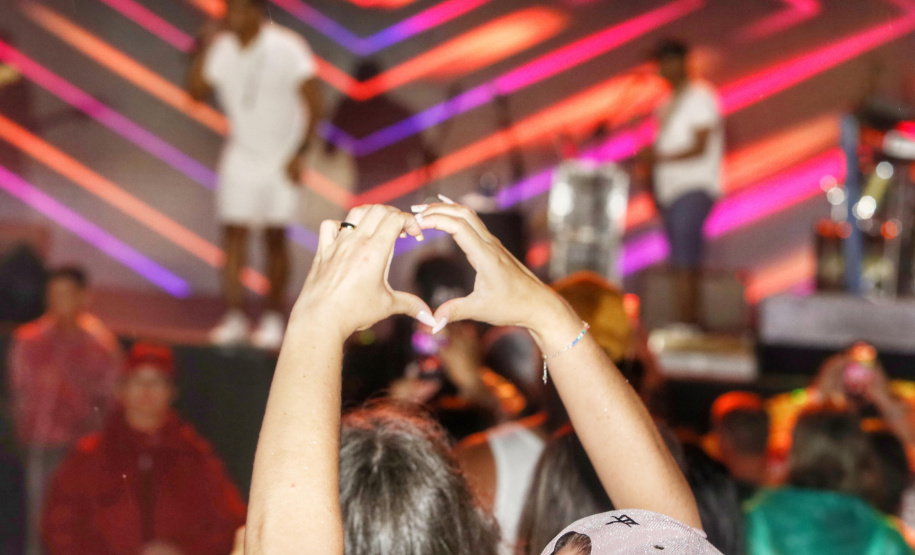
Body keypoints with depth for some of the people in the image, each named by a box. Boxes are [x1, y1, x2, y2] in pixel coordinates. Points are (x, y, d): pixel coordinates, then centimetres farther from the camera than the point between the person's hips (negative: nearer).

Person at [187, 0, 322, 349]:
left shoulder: (286, 48, -15)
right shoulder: (221, 48, -4)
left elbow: (313, 104, -11)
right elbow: (196, 92, -8)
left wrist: (299, 154, -13)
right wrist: (204, 51, -17)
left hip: (281, 160, -3)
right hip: (240, 157, 3)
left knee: (276, 237, 2)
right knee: (233, 232, -5)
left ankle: (274, 319, 12)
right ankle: (235, 318, -3)